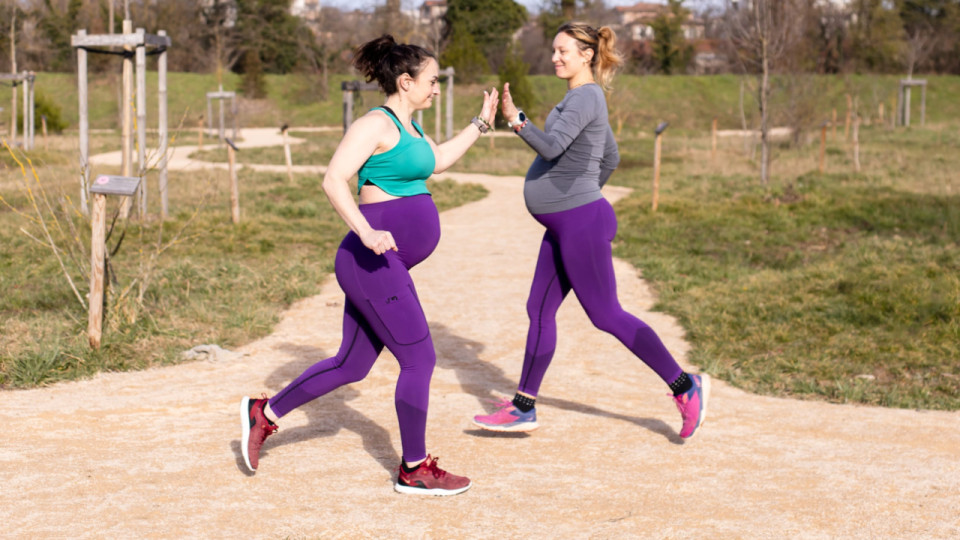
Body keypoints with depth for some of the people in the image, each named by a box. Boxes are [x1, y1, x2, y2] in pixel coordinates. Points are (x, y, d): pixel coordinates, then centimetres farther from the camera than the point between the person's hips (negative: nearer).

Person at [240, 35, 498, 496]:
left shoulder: (406, 127, 17)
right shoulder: (374, 124, -12)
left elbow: (439, 161, 36)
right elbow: (333, 181, -21)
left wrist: (481, 124, 33)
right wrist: (366, 233, -31)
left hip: (387, 265, 10)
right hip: (373, 262, -10)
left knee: (351, 365, 15)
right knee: (420, 359, -5)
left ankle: (264, 413, 27)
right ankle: (414, 471, 6)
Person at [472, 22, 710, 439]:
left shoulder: (585, 97, -15)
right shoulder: (586, 99, 15)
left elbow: (551, 147, -29)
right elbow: (611, 158, 26)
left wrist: (515, 119, -23)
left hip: (579, 224, -10)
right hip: (564, 225, 10)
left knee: (606, 316, -3)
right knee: (540, 311, 10)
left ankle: (685, 388, 5)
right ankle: (522, 409, 17)